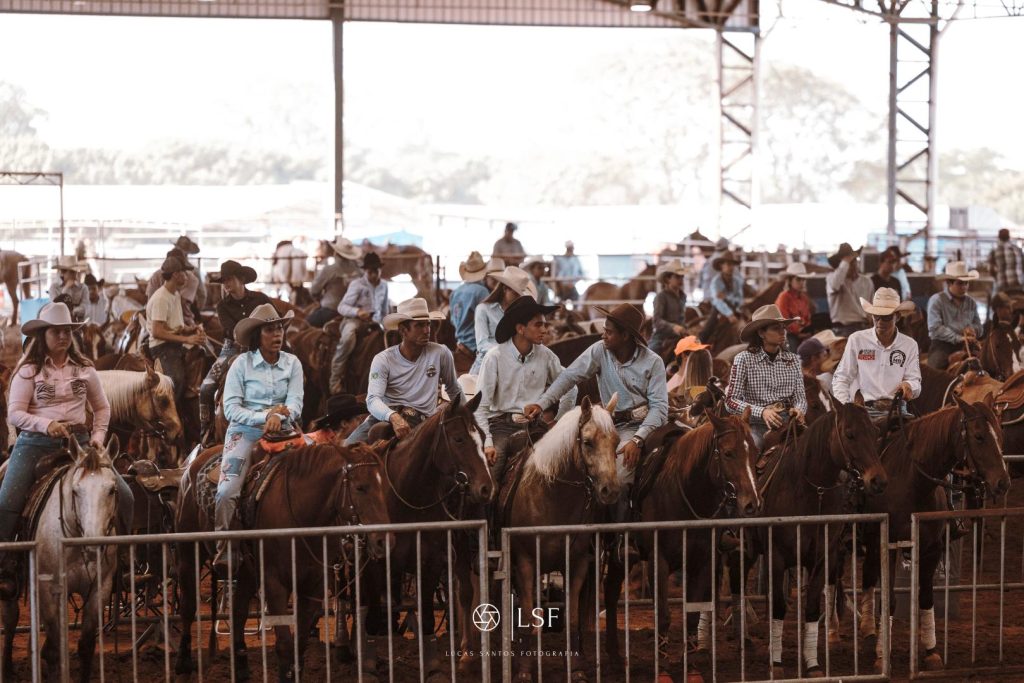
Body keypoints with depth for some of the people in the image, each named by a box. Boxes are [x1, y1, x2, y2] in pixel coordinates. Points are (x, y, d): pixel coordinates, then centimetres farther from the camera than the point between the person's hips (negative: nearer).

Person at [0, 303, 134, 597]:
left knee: (124, 496, -11)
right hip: (35, 443, -2)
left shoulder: (84, 369, 10)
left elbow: (102, 408, 19)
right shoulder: (29, 371, 1)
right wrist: (46, 425, -21)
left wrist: (98, 437, 4)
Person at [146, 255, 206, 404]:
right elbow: (157, 332, -21)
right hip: (163, 346, -9)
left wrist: (192, 329, 0)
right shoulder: (160, 298, -14)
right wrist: (186, 339, -23)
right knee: (178, 380, -28)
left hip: (176, 345, 9)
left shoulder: (176, 295, 17)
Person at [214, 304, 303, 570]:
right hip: (245, 430, -2)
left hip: (280, 430, 2)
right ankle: (225, 552, -15)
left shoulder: (292, 363, 9)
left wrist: (280, 415, -21)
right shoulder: (242, 364, 1)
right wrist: (265, 415, -16)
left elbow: (295, 404, 0)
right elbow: (231, 408, -5)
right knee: (227, 491, -21)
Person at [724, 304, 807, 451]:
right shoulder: (744, 359, 1)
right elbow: (731, 401, -4)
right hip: (757, 423, -3)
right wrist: (762, 412, -18)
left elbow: (800, 397, 13)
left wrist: (799, 410, -13)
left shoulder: (793, 360, 13)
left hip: (787, 421, 4)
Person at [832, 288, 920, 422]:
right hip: (862, 409, -1)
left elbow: (915, 383, 9)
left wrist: (908, 386, -16)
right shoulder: (856, 339, 8)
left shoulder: (910, 345, 11)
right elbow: (840, 378, 9)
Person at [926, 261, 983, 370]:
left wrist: (972, 329, -6)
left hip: (965, 348, 5)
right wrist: (958, 338, -22)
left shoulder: (971, 303, 16)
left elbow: (979, 327, 21)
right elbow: (935, 328, -14)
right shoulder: (937, 300, -3)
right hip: (942, 346, -4)